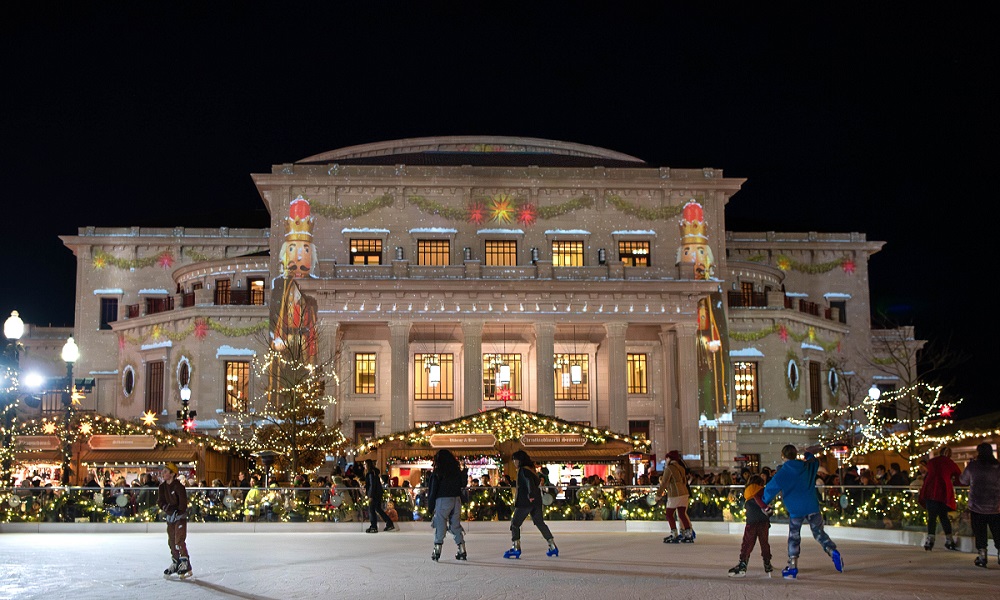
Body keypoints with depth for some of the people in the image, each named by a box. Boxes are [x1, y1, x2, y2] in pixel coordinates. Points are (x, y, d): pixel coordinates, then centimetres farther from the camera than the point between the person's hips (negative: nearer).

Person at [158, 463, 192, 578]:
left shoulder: (178, 486, -17)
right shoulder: (162, 486, 3)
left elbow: (183, 502, -18)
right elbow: (160, 501, -1)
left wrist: (177, 513, -22)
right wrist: (168, 509, -16)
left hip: (180, 516, -7)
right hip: (170, 517, 7)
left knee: (179, 541, -13)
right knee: (171, 541, 14)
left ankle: (186, 565, -8)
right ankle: (175, 563, 28)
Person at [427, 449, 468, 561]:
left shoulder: (437, 472, -6)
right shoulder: (457, 471, 8)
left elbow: (433, 489, -5)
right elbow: (461, 486, 11)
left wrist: (430, 504, 1)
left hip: (443, 500, -4)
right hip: (457, 500, 4)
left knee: (440, 525, 1)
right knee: (456, 525, 10)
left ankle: (437, 550, -3)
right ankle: (462, 551, 9)